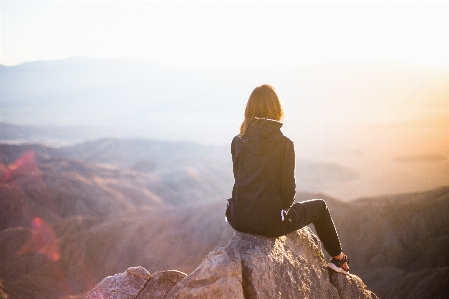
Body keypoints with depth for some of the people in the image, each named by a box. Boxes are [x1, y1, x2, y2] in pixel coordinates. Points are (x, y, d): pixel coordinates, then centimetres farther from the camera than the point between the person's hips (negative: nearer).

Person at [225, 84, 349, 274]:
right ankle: (338, 258, 37)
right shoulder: (284, 144, -11)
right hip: (269, 222, -4)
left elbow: (240, 180, 10)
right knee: (319, 207, 22)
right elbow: (288, 188, -9)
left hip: (239, 220, 4)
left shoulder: (237, 142, 0)